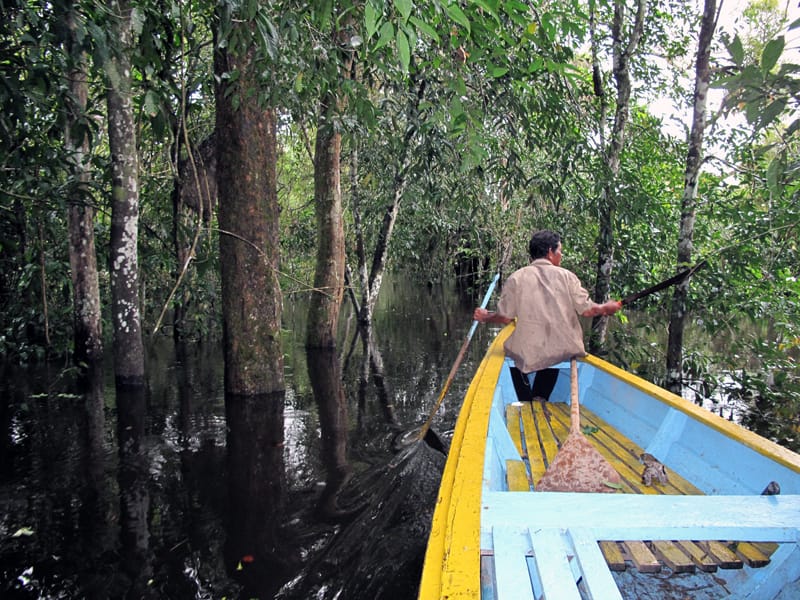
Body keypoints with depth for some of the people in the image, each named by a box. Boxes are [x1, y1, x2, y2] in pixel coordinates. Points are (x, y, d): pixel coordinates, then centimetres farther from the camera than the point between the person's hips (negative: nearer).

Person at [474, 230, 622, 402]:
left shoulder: (517, 277, 1)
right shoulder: (566, 276, 2)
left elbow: (505, 317, 0)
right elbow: (587, 310, -1)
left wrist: (485, 317, 19)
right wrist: (606, 308, 20)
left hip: (528, 354, -2)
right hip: (563, 352, 2)